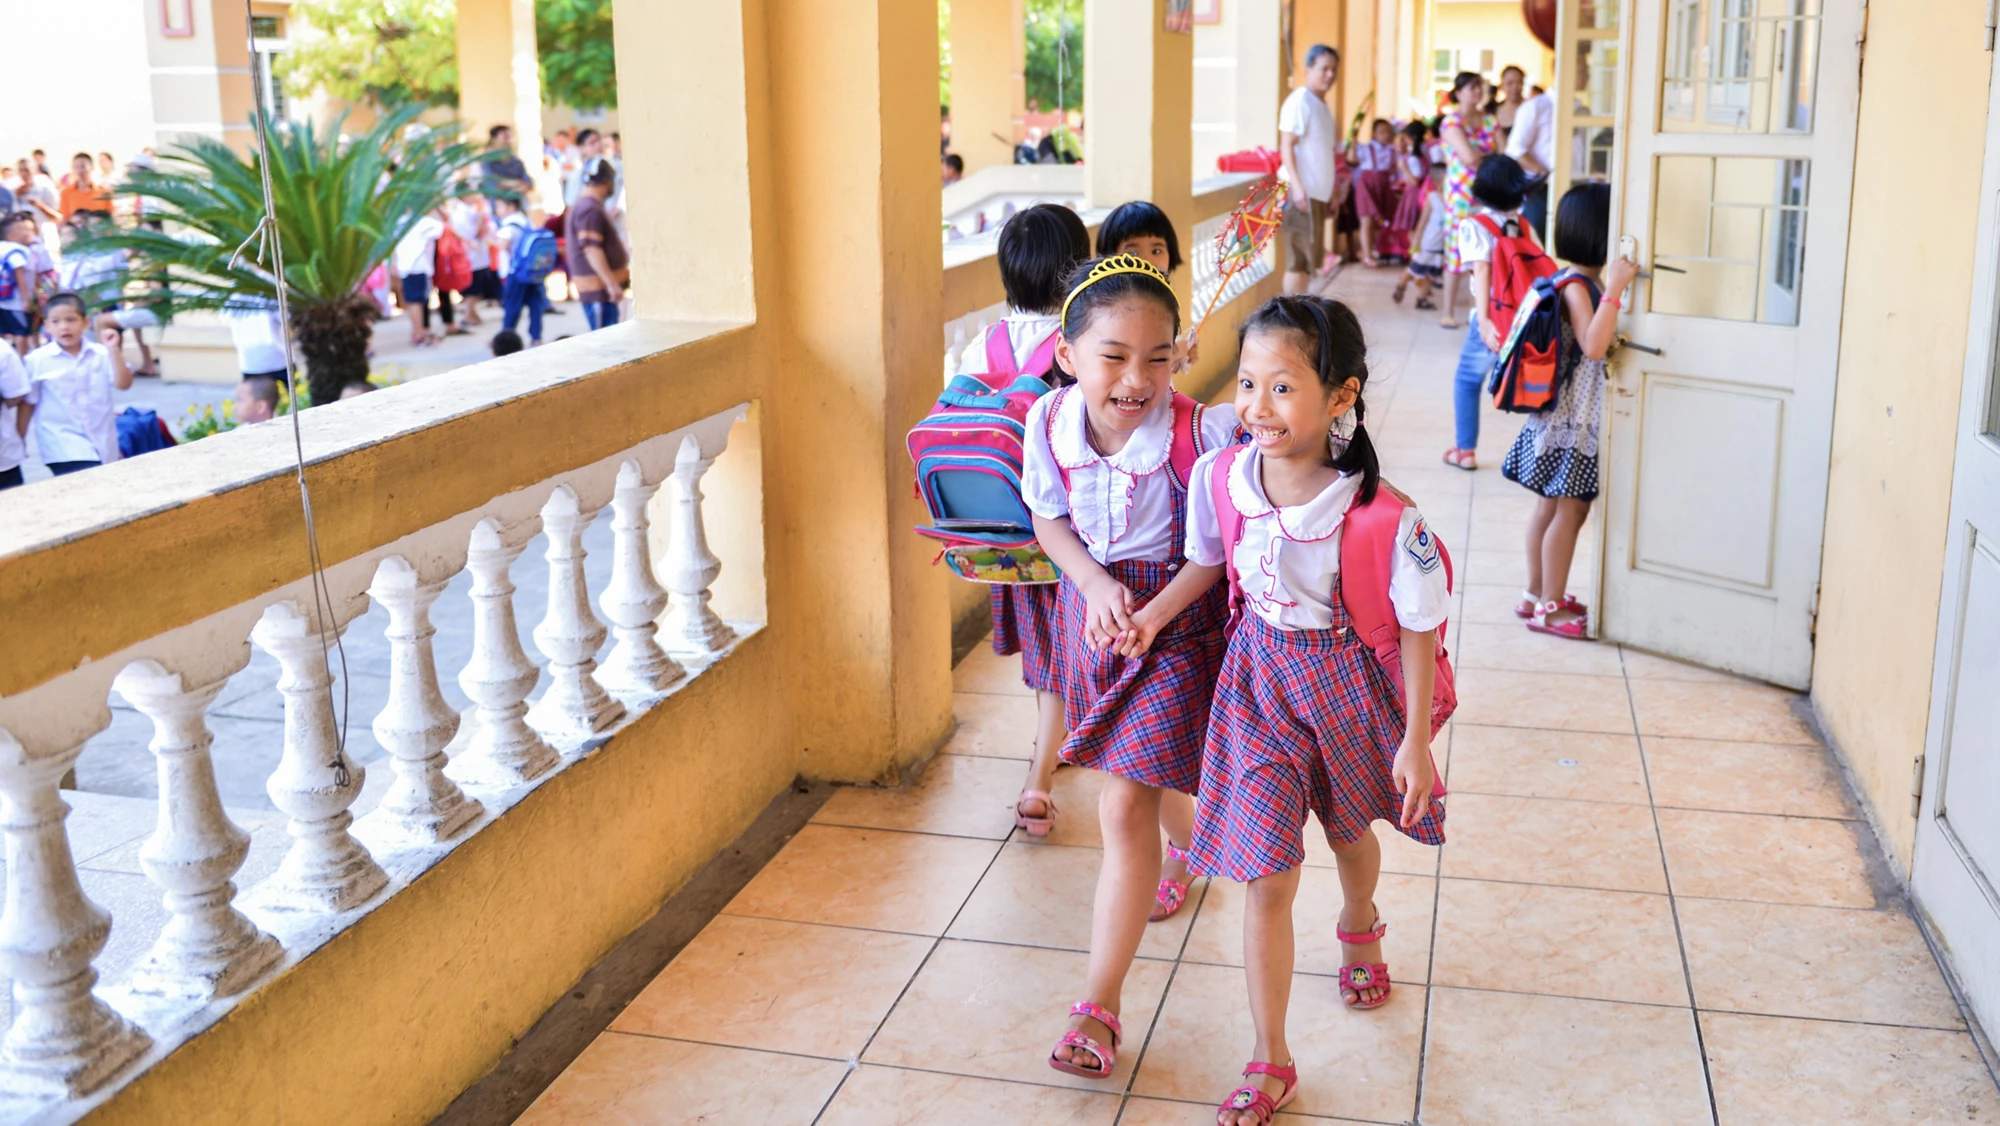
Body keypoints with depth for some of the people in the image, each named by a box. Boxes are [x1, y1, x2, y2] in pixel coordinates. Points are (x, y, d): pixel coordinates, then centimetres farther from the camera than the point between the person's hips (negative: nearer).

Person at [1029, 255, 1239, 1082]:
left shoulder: (1201, 431, -25)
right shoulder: (1051, 423, -14)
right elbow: (1050, 522, 1)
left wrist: (1156, 611, -24)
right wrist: (1096, 584, -15)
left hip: (1177, 617, -5)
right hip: (1095, 605, 5)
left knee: (1126, 806, -7)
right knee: (1146, 780, 26)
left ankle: (1099, 1005, 2)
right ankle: (1181, 839, 64)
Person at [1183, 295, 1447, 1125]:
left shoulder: (1382, 517, -28)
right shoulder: (1219, 476, -18)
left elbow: (1418, 630, -15)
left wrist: (1415, 742, -10)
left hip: (1347, 681, -1)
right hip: (1257, 682, 1)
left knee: (1349, 831, 28)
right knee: (1266, 877, -2)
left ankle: (1359, 927, 64)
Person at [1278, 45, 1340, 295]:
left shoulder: (1322, 105, 19)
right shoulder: (1299, 101, -8)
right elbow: (1287, 147, -15)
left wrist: (1330, 194, 20)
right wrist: (1297, 187, -24)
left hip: (1318, 194, 9)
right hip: (1302, 193, -9)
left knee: (1310, 260, 8)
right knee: (1299, 261, -10)